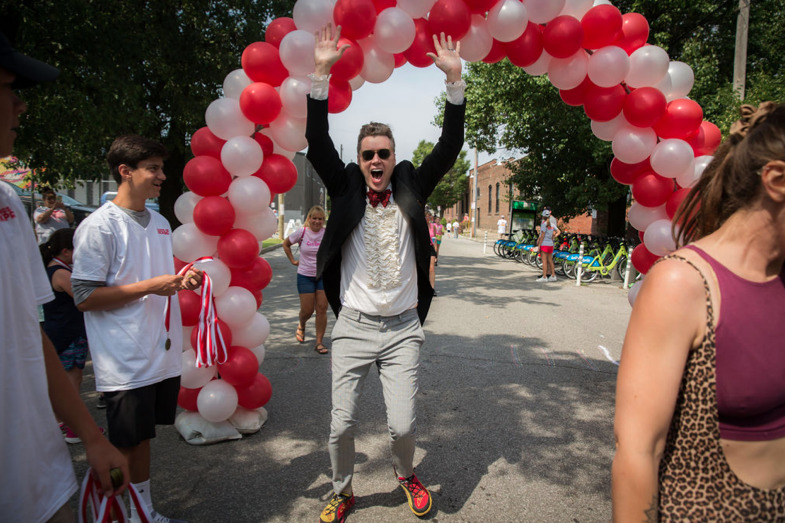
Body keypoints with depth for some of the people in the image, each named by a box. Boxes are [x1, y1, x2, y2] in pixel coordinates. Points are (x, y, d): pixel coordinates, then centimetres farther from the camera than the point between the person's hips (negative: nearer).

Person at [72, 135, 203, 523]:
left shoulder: (160, 222, 12)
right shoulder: (99, 226, -12)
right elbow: (85, 297, -15)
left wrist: (182, 280, 3)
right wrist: (150, 286, -19)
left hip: (163, 356, 7)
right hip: (126, 364, -7)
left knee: (142, 437, 19)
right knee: (126, 445, 6)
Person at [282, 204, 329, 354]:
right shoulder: (301, 232, -4)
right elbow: (286, 244, 12)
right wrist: (293, 261, 7)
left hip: (323, 275, 0)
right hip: (305, 276, 0)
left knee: (322, 309, -3)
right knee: (307, 310, 2)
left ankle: (319, 342, 9)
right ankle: (301, 325, 39)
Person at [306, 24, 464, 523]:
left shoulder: (410, 188, 4)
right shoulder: (346, 189, 2)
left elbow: (448, 149, -4)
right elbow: (318, 146, -9)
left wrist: (455, 79, -11)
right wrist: (322, 72, -16)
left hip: (402, 329, 0)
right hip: (354, 327, 0)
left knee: (403, 424, 0)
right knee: (342, 423, 4)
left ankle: (407, 475, 34)